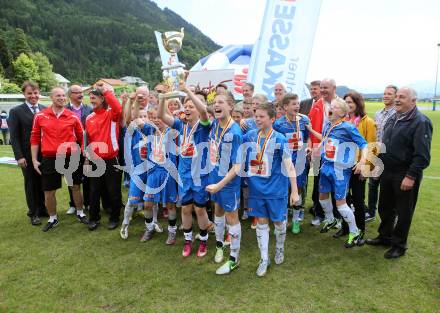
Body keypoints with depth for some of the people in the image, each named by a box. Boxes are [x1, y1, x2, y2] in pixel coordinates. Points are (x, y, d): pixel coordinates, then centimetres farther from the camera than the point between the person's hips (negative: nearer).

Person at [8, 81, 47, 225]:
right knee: (31, 184, 9)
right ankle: (33, 213, 23)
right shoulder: (16, 111, -3)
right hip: (28, 155, -2)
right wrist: (19, 156, -11)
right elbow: (14, 136, -5)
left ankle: (42, 209, 29)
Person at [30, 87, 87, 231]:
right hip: (50, 159, 0)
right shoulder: (40, 116, -1)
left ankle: (80, 213, 31)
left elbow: (81, 138, 8)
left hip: (71, 157, 0)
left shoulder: (73, 117, -1)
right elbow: (35, 139, 5)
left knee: (76, 187, 11)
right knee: (49, 191, 9)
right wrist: (34, 160, 2)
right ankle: (52, 219, 29)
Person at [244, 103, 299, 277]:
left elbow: (289, 166, -13)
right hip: (256, 188, 3)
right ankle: (264, 259, 24)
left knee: (278, 221, 13)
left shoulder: (279, 139, -13)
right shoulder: (250, 136, -3)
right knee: (261, 222, 10)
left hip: (276, 189, -3)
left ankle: (280, 249, 41)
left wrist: (294, 191, -14)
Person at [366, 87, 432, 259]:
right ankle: (385, 236, 37)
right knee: (384, 208, 19)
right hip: (387, 173, 8)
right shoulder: (392, 119, 10)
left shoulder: (421, 122, -15)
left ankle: (399, 245, 24)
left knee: (403, 212, 8)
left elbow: (422, 155, -20)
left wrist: (411, 176, -23)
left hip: (405, 176, -7)